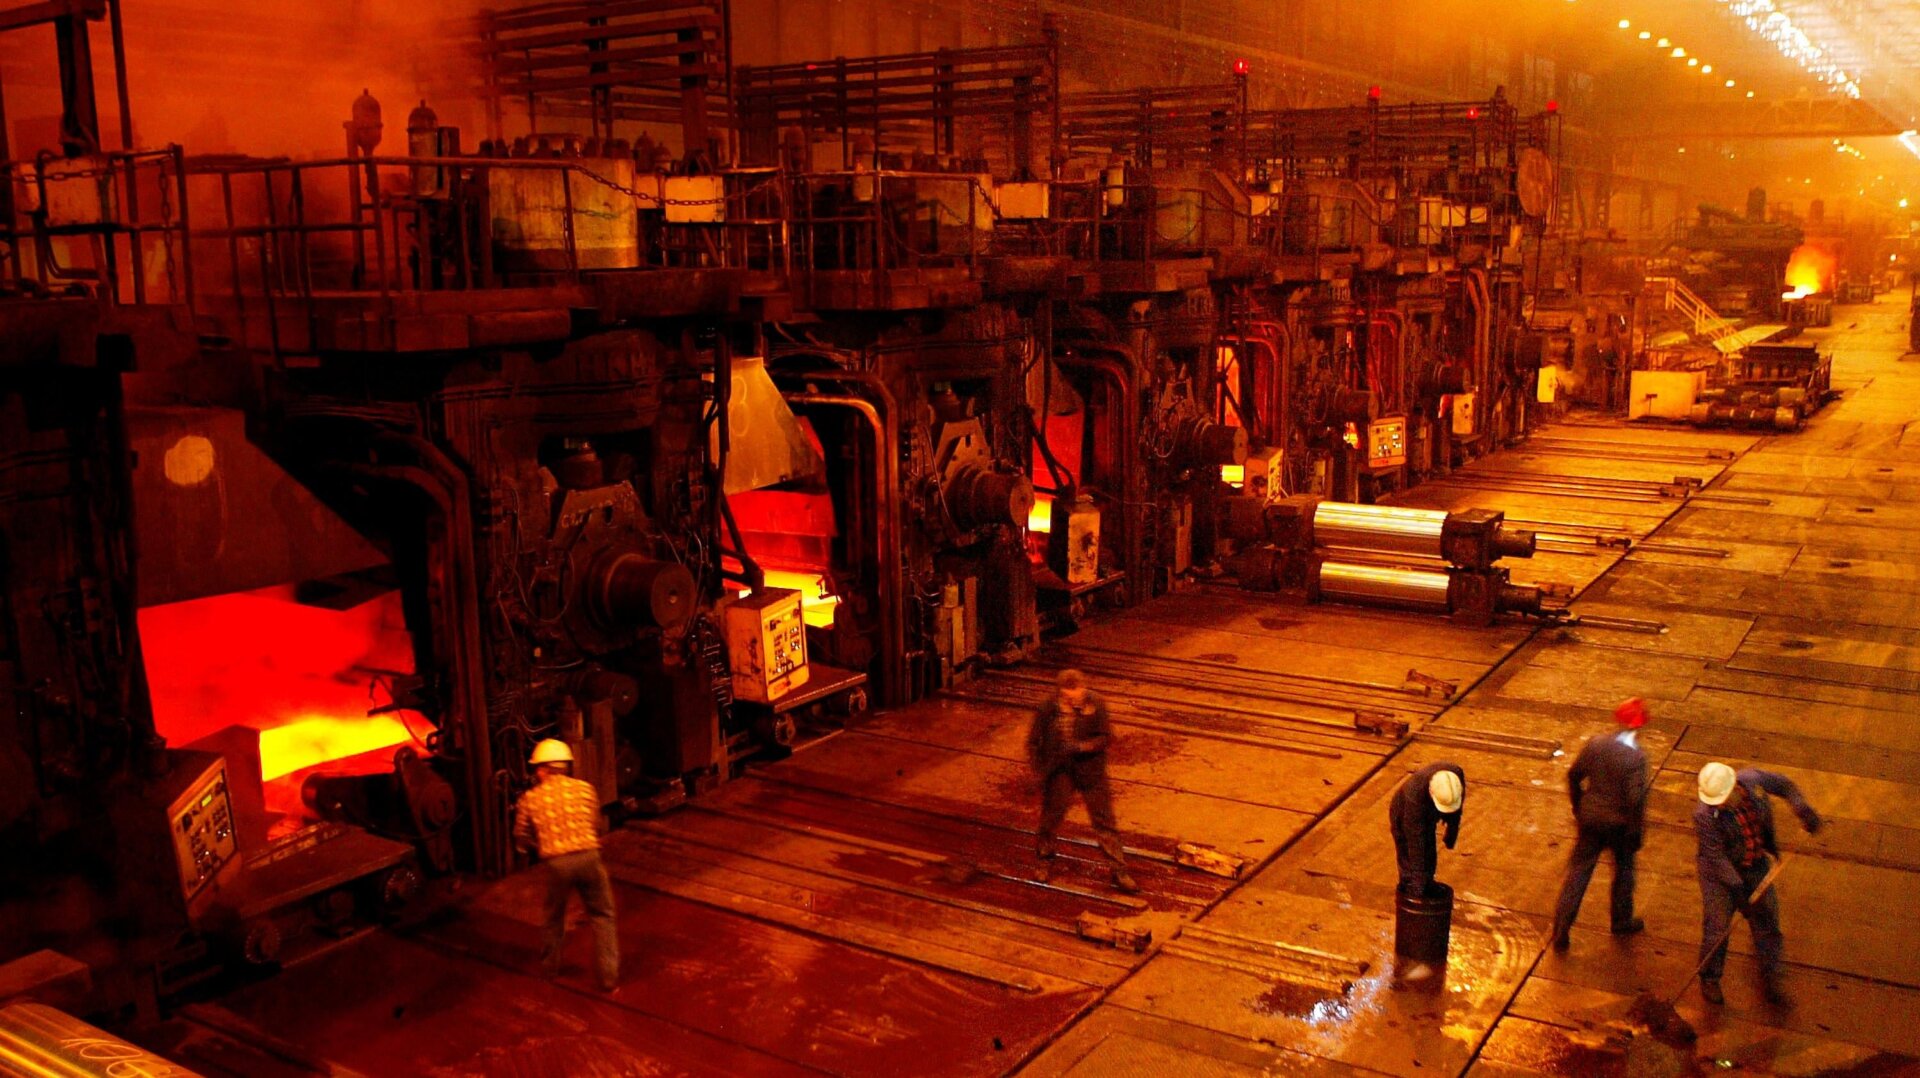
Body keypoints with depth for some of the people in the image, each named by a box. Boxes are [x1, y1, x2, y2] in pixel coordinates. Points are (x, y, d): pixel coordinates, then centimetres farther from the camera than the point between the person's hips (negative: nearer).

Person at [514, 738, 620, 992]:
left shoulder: (531, 798, 2)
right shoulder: (585, 788, 4)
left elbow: (521, 838, 10)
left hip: (557, 863, 1)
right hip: (588, 857, 0)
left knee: (555, 917, 23)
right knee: (602, 916, 11)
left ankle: (550, 965, 42)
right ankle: (608, 975, 6)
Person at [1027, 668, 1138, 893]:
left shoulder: (1096, 705, -13)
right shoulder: (1048, 709, -13)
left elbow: (1104, 737, -11)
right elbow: (1033, 742, -3)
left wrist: (1080, 746, -26)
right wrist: (1039, 770, -11)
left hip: (1090, 771, 0)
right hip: (1059, 773, 0)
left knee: (1104, 820, 5)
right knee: (1050, 818, 14)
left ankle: (1119, 871, 16)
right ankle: (1045, 861, 40)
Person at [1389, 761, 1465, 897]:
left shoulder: (1457, 775, -32)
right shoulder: (1414, 793, -46)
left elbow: (1457, 806, -8)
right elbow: (1415, 839, -39)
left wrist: (1452, 832, 2)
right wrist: (1417, 875, -35)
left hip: (1429, 816, 5)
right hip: (1404, 817, -5)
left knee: (1430, 858, 16)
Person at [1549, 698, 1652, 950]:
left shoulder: (1595, 745, -8)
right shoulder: (1636, 757, -22)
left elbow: (1573, 776, 2)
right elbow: (1635, 799, -22)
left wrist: (1578, 809, 16)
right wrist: (1636, 833, -8)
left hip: (1591, 819, 3)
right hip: (1620, 824, -3)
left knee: (1578, 871, 10)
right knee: (1623, 869, 23)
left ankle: (1560, 931, 9)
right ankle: (1622, 921, 40)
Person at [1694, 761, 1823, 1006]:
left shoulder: (1752, 779, -18)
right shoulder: (1705, 816, -29)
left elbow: (1784, 785, 4)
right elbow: (1716, 857, -25)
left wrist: (1802, 808, -12)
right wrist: (1738, 889, -27)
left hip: (1757, 867, 5)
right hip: (1721, 874, -5)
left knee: (1767, 922, 13)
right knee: (1716, 928, -1)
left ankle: (1771, 982, 30)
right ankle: (1709, 980, 21)